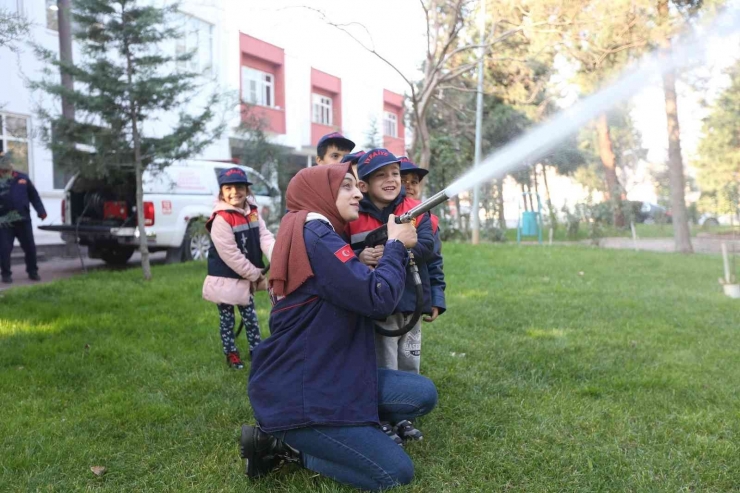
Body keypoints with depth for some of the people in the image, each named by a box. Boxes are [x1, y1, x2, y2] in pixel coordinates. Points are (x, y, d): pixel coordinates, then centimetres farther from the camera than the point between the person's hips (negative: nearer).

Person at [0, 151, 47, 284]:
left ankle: (32, 271, 21)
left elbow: (34, 195, 11)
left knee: (30, 247, 7)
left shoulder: (22, 178, 7)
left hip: (23, 220, 2)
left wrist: (41, 211, 6)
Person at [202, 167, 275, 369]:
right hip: (225, 279, -6)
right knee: (227, 319, 10)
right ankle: (231, 353, 25)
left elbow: (265, 237, -10)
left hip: (246, 277, 6)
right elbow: (231, 255, -24)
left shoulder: (252, 213, 1)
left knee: (250, 315, 18)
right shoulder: (220, 219, -22)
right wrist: (255, 274, -18)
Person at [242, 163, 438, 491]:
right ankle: (284, 443, 2)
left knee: (423, 394, 2)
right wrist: (396, 246, -8)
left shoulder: (318, 235, 14)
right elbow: (377, 300, -23)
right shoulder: (315, 236, -19)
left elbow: (355, 294, 17)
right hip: (296, 393, -10)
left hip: (329, 376, 10)